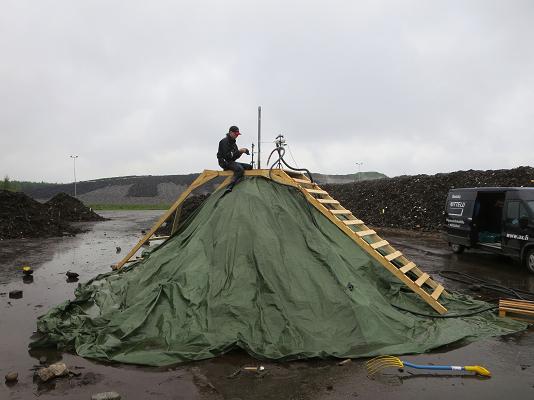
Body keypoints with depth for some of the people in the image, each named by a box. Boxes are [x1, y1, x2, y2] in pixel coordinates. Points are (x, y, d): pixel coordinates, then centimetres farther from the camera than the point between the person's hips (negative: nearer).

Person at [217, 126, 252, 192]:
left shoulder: (233, 142, 18)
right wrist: (239, 151, -19)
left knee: (249, 167, -2)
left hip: (231, 162, 9)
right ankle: (229, 188, -41)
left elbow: (235, 156, 18)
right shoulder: (224, 142, -11)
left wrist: (241, 152, -1)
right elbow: (227, 156, -22)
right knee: (240, 169, -35)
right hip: (225, 162, -9)